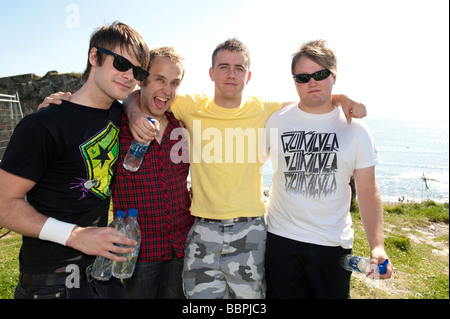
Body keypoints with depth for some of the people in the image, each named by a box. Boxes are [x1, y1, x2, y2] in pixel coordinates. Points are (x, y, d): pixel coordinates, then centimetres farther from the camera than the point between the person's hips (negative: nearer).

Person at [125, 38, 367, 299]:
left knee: (249, 294, 13)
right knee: (201, 294, 11)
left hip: (249, 230, 1)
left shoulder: (265, 111, 0)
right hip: (203, 231, 0)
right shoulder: (193, 107, -1)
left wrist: (341, 98, -3)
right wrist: (135, 114, -12)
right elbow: (139, 95, 9)